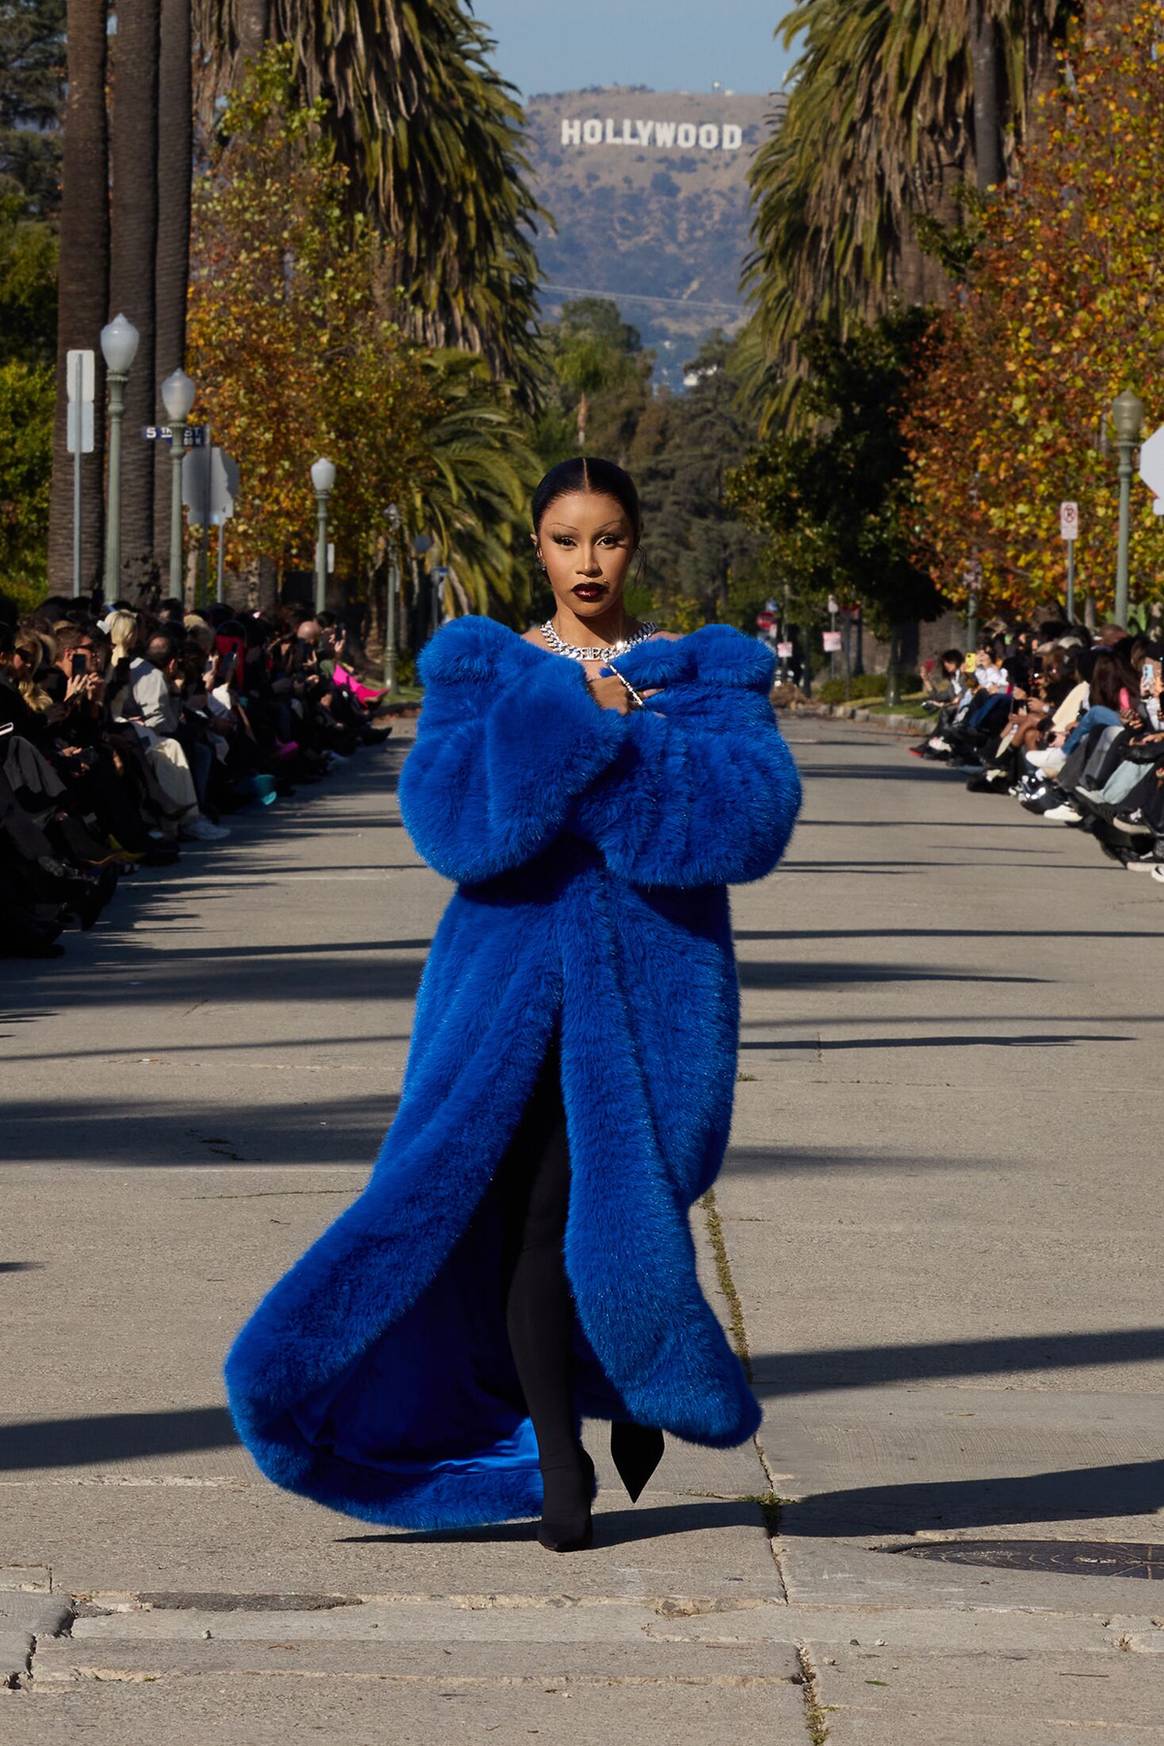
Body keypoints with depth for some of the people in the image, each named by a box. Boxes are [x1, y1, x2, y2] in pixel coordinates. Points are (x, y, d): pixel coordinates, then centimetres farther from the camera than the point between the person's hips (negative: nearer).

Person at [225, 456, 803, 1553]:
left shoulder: (707, 676, 7)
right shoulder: (485, 670, 8)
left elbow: (756, 812, -9)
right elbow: (446, 814, -9)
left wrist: (630, 729, -15)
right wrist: (566, 710, -16)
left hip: (655, 977, 0)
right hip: (517, 970, 0)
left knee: (621, 1207, -5)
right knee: (534, 1214, -7)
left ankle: (639, 1388, 28)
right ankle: (557, 1462, 4)